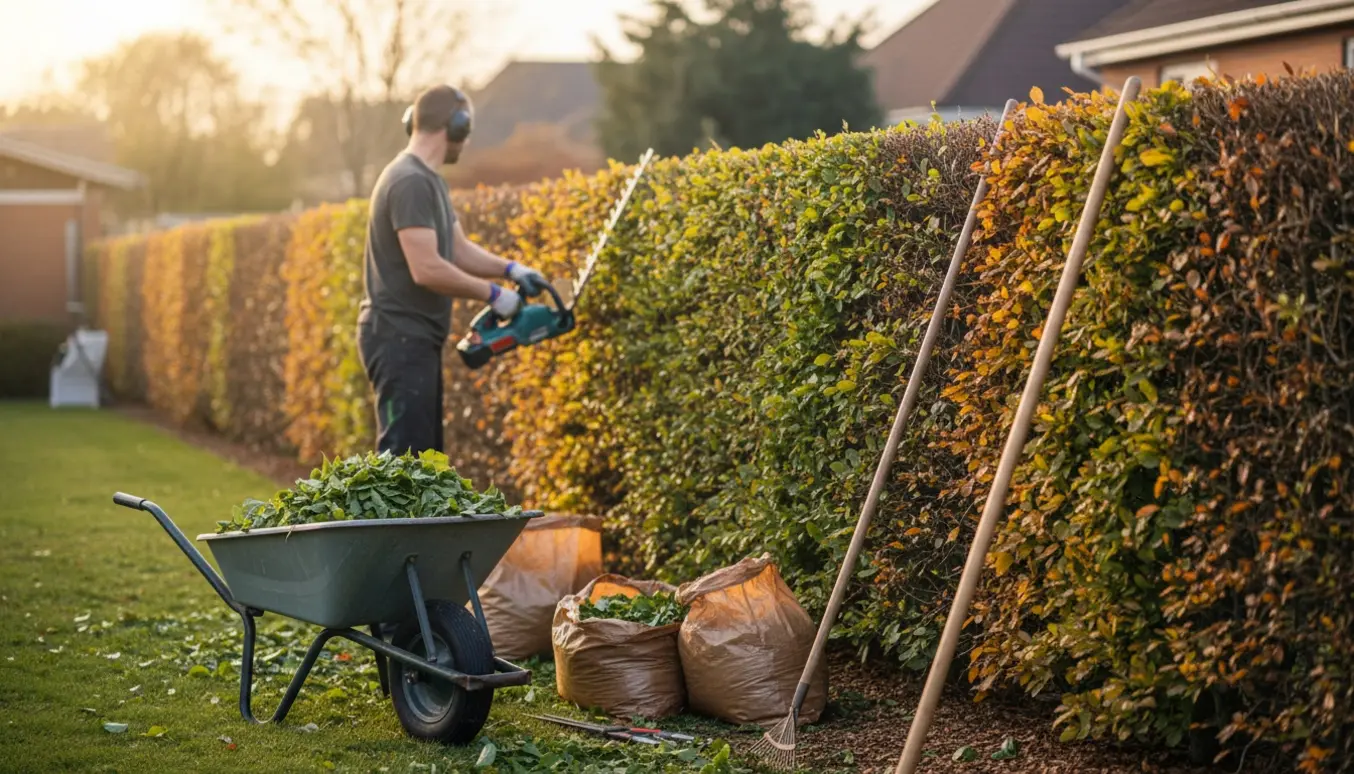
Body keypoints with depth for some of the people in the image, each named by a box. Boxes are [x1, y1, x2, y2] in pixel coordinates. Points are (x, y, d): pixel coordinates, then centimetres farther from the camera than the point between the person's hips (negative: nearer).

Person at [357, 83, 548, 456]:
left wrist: (510, 269, 3)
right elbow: (426, 269, -25)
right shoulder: (410, 181, -18)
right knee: (403, 453, -12)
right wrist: (492, 293, -15)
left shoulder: (427, 179, 15)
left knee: (424, 452, 14)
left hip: (418, 340, 11)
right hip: (400, 339, -11)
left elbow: (458, 249, 18)